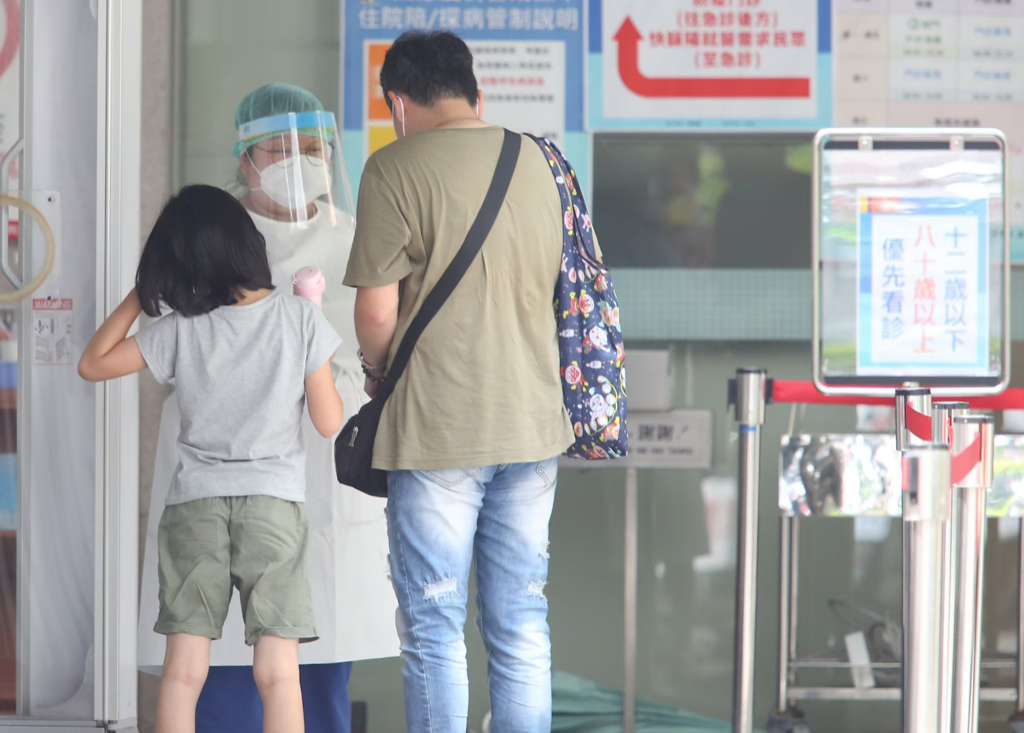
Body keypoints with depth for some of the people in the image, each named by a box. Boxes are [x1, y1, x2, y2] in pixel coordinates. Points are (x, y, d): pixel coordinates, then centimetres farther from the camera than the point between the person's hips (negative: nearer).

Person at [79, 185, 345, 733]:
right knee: (277, 672, -3)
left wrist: (140, 295, 14)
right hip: (273, 502, -1)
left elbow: (92, 365, 10)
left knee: (183, 671, 1)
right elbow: (329, 423, 1)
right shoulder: (300, 318, -4)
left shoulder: (181, 329, -1)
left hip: (196, 503, 1)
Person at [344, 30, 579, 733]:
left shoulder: (396, 168, -9)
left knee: (434, 628, 1)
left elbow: (376, 313, -11)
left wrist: (379, 372, 8)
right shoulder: (536, 161, 9)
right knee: (522, 623, 10)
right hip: (533, 419, 5)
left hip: (438, 429, -5)